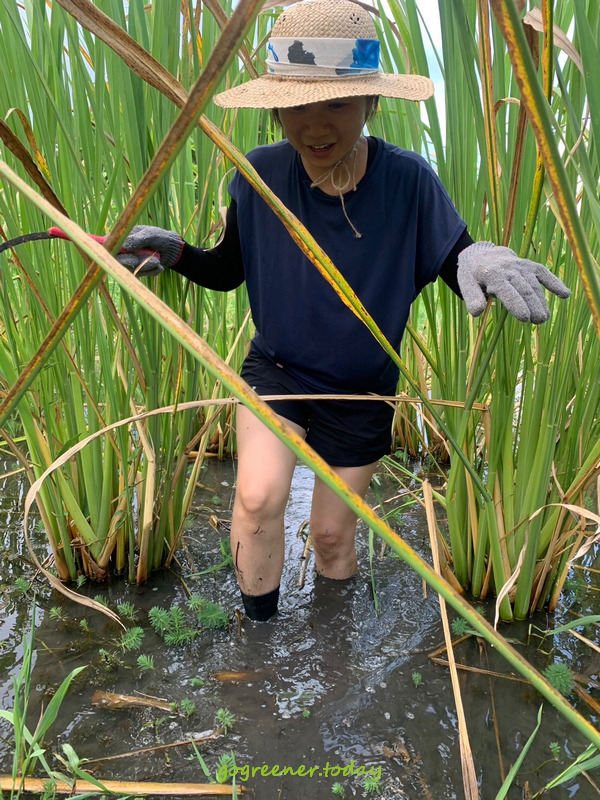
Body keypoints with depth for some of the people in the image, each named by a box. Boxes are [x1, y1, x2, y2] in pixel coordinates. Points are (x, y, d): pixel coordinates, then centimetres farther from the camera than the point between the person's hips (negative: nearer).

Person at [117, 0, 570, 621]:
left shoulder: (407, 181, -18)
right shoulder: (260, 175, -13)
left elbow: (457, 264, -10)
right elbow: (228, 270, 1)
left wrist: (483, 259, -35)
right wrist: (175, 252, -19)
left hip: (361, 396, 0)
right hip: (275, 371, 1)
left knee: (333, 534, 13)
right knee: (258, 498, -23)